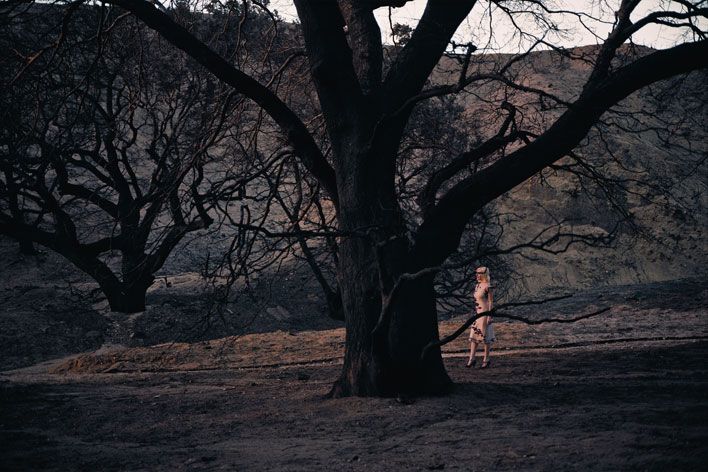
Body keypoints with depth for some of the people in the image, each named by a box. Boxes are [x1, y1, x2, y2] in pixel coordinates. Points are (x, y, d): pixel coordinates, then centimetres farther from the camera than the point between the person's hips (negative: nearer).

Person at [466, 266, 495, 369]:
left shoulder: (487, 287, -11)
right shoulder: (477, 286, 12)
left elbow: (490, 302, -12)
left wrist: (489, 316, -16)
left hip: (485, 313, -8)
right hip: (477, 314, 8)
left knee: (485, 336, -1)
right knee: (473, 335, 4)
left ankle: (486, 359, 7)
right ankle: (472, 358, 5)